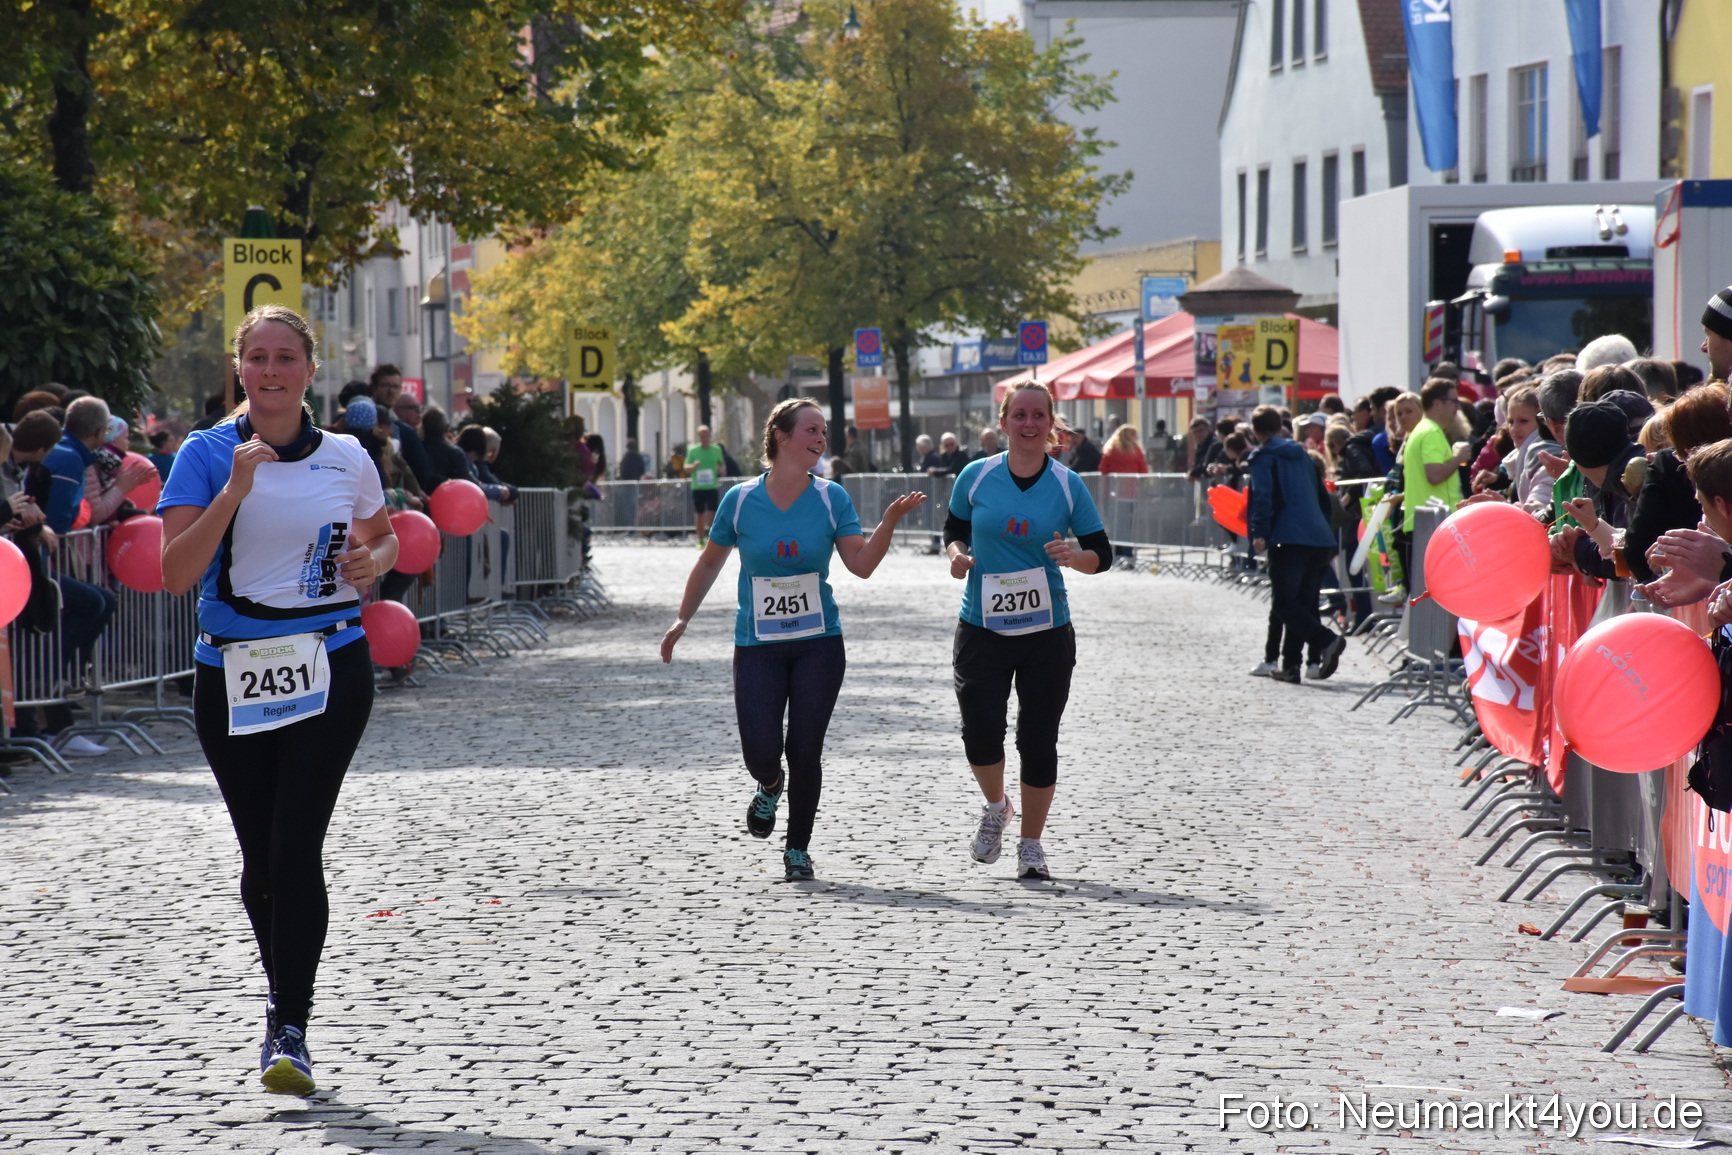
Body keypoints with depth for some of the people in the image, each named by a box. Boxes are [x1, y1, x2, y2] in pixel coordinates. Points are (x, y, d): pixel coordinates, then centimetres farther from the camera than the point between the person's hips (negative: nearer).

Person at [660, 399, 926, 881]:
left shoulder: (831, 498, 0)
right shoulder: (741, 499, -2)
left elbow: (861, 564, -5)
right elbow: (711, 561, 11)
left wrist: (890, 520, -19)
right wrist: (683, 619, 11)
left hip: (818, 643, 0)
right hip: (757, 645, 0)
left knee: (805, 750, -3)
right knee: (761, 750, -9)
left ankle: (798, 849, 15)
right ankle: (770, 786, 30)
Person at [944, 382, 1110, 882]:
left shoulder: (1067, 484, -1)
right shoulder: (976, 476, 0)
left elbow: (1102, 554, 3)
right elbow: (954, 527, 16)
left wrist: (1074, 556, -19)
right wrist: (957, 554, -6)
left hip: (1047, 633, 0)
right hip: (981, 630, 0)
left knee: (1038, 741, 2)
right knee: (981, 733, -10)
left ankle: (1031, 846, 20)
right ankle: (996, 807, 24)